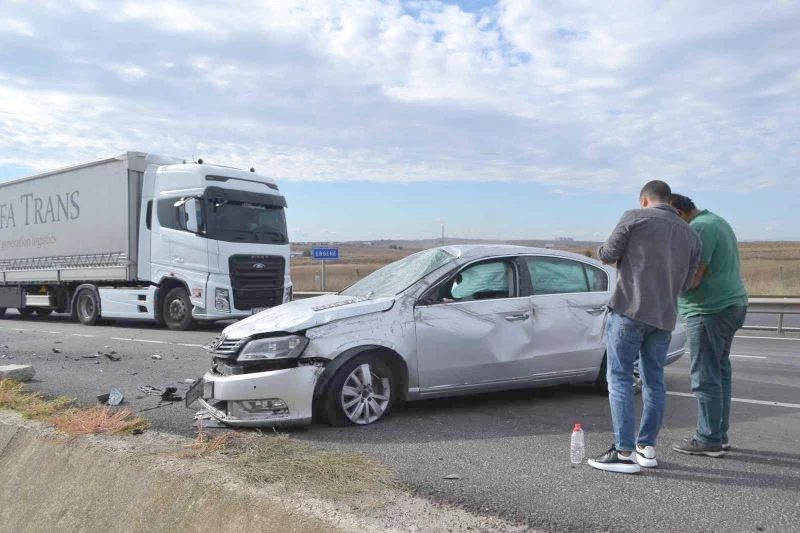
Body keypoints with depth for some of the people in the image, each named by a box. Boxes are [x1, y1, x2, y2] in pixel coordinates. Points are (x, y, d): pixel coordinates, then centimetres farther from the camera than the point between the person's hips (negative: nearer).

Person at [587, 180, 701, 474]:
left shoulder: (634, 218, -2)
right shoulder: (691, 235, 13)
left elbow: (608, 254, -3)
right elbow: (686, 282, 14)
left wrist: (603, 249, 19)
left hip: (629, 310, -5)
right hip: (664, 317, 6)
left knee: (620, 378, -1)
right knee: (654, 381, 14)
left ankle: (624, 452, -3)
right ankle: (646, 447, 19)